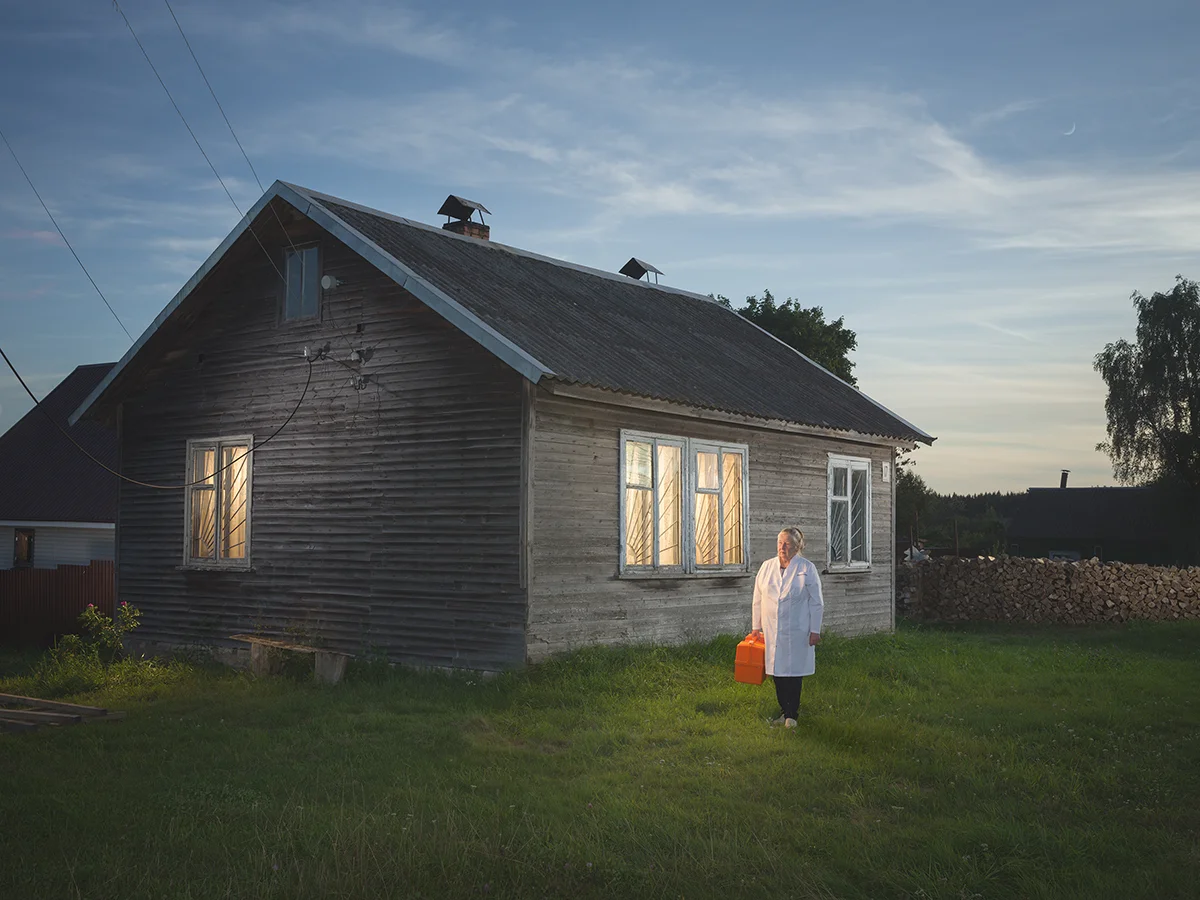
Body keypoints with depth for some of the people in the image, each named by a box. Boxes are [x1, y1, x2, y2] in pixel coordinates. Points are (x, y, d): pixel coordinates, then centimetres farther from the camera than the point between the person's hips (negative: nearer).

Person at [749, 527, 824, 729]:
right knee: (777, 673, 6)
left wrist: (815, 630, -5)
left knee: (794, 673, 0)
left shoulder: (807, 569, -3)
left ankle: (792, 714, 8)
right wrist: (756, 626, 10)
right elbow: (758, 600, 12)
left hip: (797, 632, -3)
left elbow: (816, 602, -2)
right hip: (771, 631, 3)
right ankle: (784, 711, 17)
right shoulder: (766, 567, 7)